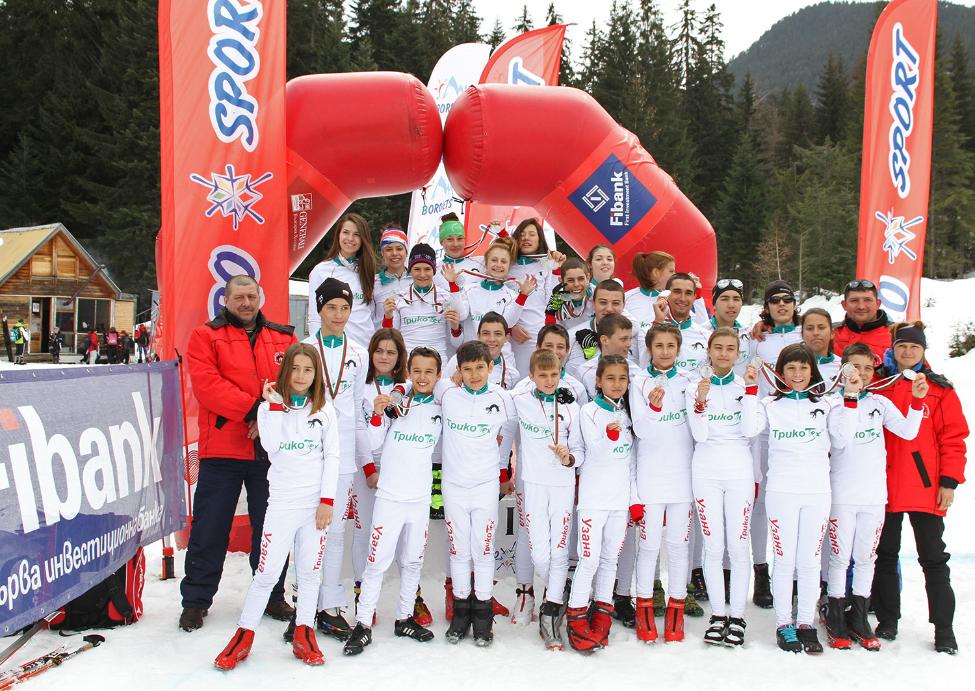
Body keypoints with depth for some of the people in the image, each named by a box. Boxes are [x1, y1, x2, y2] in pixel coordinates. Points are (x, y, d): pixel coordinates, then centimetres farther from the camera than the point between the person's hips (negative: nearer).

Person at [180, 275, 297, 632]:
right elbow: (206, 383, -10)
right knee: (210, 527, 5)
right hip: (222, 449, -2)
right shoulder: (206, 336, 5)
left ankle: (272, 596, 25)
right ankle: (196, 599, 20)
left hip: (271, 449, 2)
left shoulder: (283, 338, 13)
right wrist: (253, 409, -18)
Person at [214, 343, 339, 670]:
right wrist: (276, 404, -14)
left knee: (310, 570, 8)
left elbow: (332, 456, 1)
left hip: (316, 503, 1)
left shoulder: (325, 410, 4)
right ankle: (244, 635, 15)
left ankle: (304, 635, 21)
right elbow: (271, 446, -15)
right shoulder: (269, 407, 2)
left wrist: (327, 499, -5)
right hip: (282, 502, -1)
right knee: (267, 572, 0)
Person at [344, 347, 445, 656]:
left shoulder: (441, 408, 2)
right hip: (390, 495, -3)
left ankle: (404, 618, 28)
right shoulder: (394, 402, -5)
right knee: (378, 560, -2)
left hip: (421, 499, 3)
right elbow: (375, 444, -1)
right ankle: (363, 624, 8)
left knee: (413, 561, 13)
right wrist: (377, 414, -17)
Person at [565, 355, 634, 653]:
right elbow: (596, 452, -15)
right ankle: (576, 619, 3)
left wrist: (636, 498, 13)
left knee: (610, 558, 10)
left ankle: (601, 614, 20)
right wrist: (610, 435, -35)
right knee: (589, 559, -7)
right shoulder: (589, 412, -5)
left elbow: (630, 458, 15)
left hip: (621, 498, 5)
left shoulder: (628, 414, 11)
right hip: (594, 497, -5)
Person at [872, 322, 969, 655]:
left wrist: (950, 481, -7)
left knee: (933, 558, 6)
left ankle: (944, 628, 16)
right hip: (884, 487, 2)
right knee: (885, 555, 11)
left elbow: (954, 438, -1)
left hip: (926, 487, -2)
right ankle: (887, 620, 23)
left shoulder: (941, 390, 2)